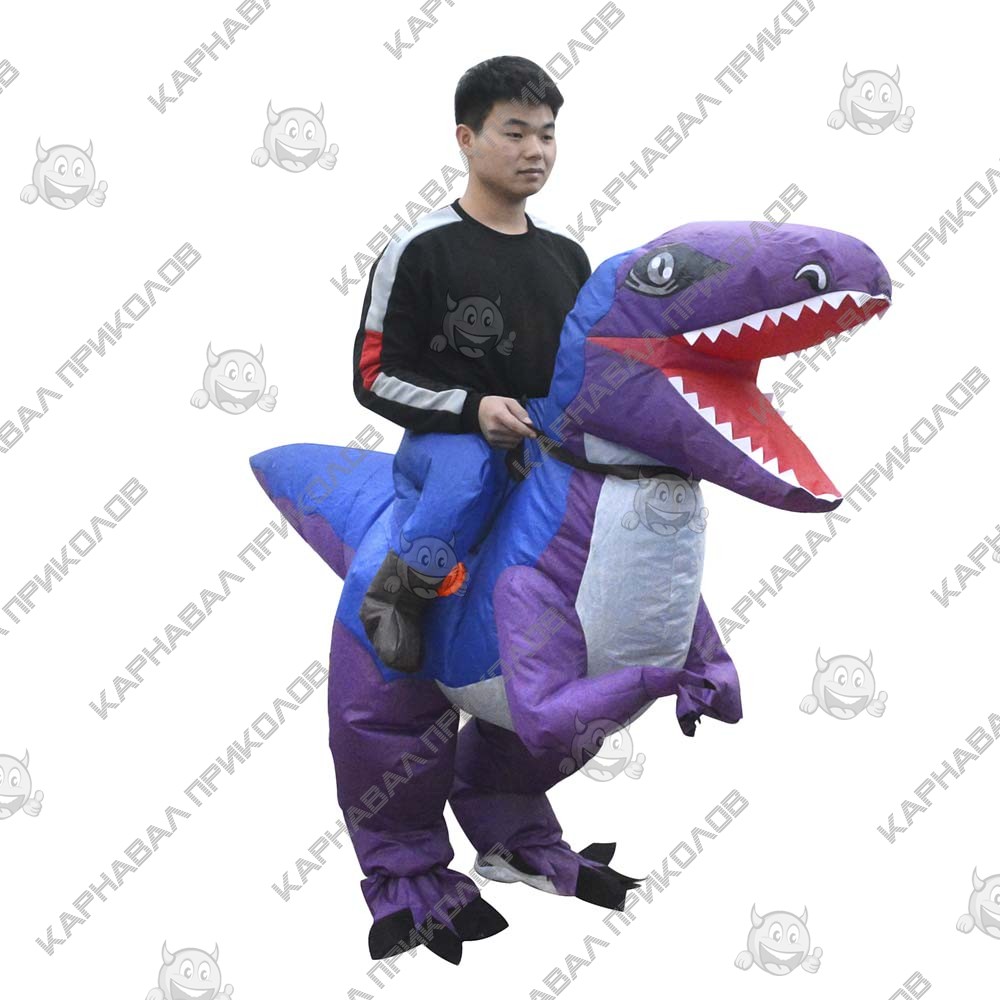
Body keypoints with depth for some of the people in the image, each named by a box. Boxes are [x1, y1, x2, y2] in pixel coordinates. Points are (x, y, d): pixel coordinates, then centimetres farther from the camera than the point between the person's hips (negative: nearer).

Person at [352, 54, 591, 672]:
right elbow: (375, 376, -5)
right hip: (444, 442, -6)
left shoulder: (567, 256, 15)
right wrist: (472, 410, -19)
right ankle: (397, 590, -15)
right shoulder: (422, 251, -3)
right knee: (469, 472, -39)